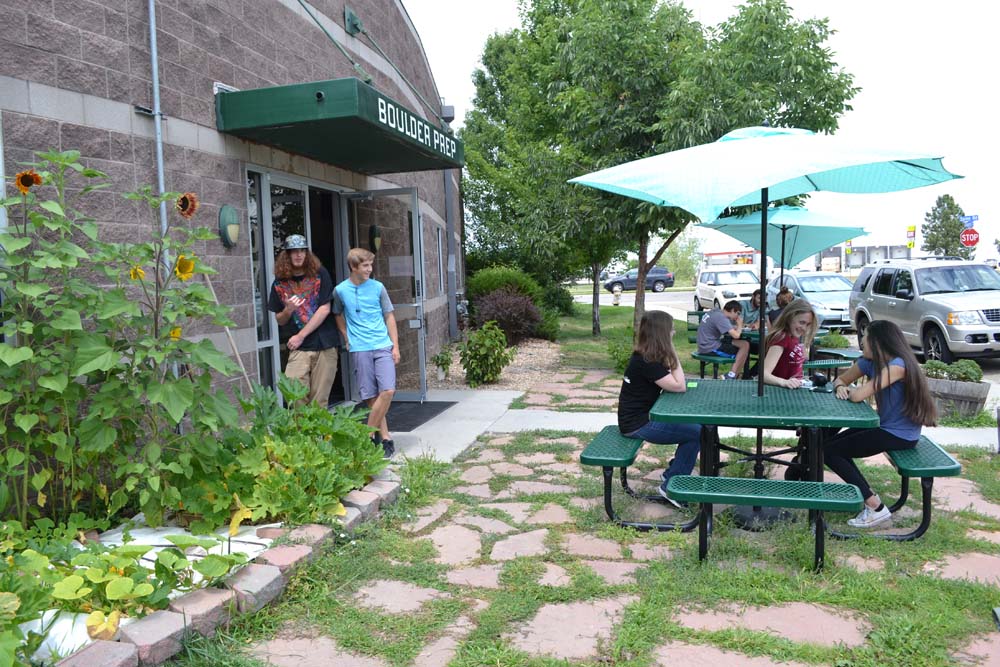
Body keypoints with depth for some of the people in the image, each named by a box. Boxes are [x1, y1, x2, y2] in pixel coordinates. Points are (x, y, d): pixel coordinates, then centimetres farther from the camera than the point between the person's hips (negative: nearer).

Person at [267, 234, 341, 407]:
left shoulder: (320, 275, 2)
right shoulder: (280, 283, 7)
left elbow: (324, 309, -5)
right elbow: (279, 320, 13)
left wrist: (300, 336, -7)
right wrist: (288, 310, -10)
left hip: (326, 346, -1)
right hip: (298, 349, 1)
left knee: (319, 402, 1)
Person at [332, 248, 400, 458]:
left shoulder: (377, 287, 3)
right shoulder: (340, 290, 3)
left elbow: (389, 317, 8)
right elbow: (338, 315, 20)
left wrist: (395, 345, 3)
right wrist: (347, 338, 10)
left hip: (383, 346, 1)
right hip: (359, 350, 0)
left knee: (387, 391, -12)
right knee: (372, 397, 0)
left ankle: (369, 435, 3)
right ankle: (385, 438, 10)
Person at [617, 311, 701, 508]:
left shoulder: (644, 356, 7)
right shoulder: (646, 362, -23)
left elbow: (672, 382, 9)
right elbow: (679, 387, -22)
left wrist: (670, 356, -5)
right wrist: (673, 354, -16)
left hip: (641, 417, 10)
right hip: (637, 425, -10)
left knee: (693, 425, 10)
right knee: (697, 433, -8)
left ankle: (673, 472, 22)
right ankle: (671, 486, 1)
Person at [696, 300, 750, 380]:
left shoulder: (715, 311, 11)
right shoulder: (721, 317, -17)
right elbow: (736, 335, -23)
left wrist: (737, 327, 7)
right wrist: (740, 325, -2)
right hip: (710, 349, -10)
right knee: (745, 345, -10)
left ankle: (732, 375, 8)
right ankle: (731, 376, -7)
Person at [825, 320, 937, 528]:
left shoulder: (897, 365, -24)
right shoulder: (869, 362, 2)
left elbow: (858, 396, -30)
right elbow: (840, 379, 12)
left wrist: (849, 390, -7)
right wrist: (840, 387, -12)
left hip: (899, 435, -9)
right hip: (884, 426, 9)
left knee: (830, 452, -8)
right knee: (831, 443, 13)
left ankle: (875, 507, -5)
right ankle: (867, 494, 15)